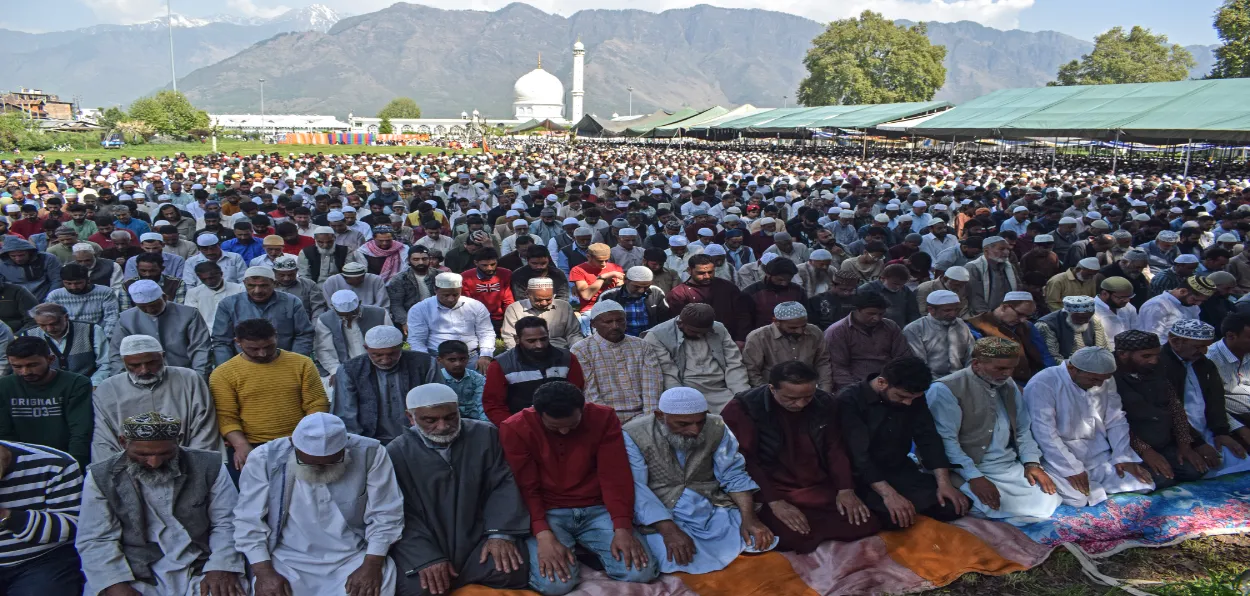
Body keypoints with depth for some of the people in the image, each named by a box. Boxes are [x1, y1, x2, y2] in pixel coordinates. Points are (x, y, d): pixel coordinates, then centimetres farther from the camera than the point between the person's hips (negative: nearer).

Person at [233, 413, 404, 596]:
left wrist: (372, 565, -14)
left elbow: (385, 515, -5)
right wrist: (264, 572, -14)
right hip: (288, 561, 0)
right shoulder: (264, 459, -8)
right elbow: (249, 521, -4)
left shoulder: (369, 454, -10)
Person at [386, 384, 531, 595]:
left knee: (511, 570, -25)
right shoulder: (396, 453, -3)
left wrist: (502, 533, -17)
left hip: (479, 536, 1)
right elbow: (403, 515, -6)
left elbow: (504, 484, -2)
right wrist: (428, 559, -19)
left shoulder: (485, 435, 1)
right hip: (423, 546, -1)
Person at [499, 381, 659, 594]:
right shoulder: (515, 428, -11)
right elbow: (525, 488, -11)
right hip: (548, 513, -2)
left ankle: (585, 551, 11)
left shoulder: (603, 418, -5)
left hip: (597, 510, 2)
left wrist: (623, 528, -20)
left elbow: (615, 477, -7)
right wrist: (544, 535, -26)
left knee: (640, 572, -19)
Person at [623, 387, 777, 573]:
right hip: (662, 517, -4)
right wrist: (669, 530, -33)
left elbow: (734, 475, 1)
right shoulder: (634, 436, -15)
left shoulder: (716, 428, -2)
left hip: (712, 508, 4)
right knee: (676, 558, -32)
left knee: (757, 543, -15)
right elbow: (636, 490, -21)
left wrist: (748, 517, -16)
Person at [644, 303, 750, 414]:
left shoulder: (718, 330, 10)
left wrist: (742, 395, -8)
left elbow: (734, 365, 7)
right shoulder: (657, 337, -5)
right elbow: (668, 376, -10)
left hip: (721, 392, 4)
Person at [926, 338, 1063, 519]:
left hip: (1011, 467, 7)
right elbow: (946, 441, -20)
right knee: (998, 508, -29)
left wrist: (1032, 463, 0)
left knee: (1047, 502, -10)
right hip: (967, 470, -7)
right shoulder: (945, 389, -15)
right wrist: (974, 477, -26)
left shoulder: (1009, 386, 11)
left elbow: (1023, 429, 16)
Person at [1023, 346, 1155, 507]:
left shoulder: (1105, 382, 3)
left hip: (1099, 454, 6)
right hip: (1059, 457, -6)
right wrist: (1072, 469, -26)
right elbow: (1045, 433, -24)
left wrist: (1123, 457, -7)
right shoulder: (1042, 385, -20)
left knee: (1144, 484, -9)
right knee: (1078, 498, -29)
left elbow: (1116, 421, 7)